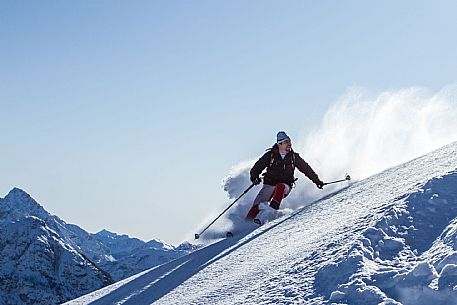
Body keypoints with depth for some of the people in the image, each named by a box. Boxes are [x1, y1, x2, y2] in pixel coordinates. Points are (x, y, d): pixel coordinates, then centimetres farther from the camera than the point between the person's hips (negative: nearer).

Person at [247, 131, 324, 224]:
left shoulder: (294, 157, 5)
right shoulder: (270, 155, -1)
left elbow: (306, 169, 15)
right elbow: (257, 167, 3)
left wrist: (316, 180, 14)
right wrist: (254, 176, -17)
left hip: (285, 187, 0)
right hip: (269, 184, 0)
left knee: (280, 186, -37)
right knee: (257, 207, -20)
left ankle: (270, 211, -43)